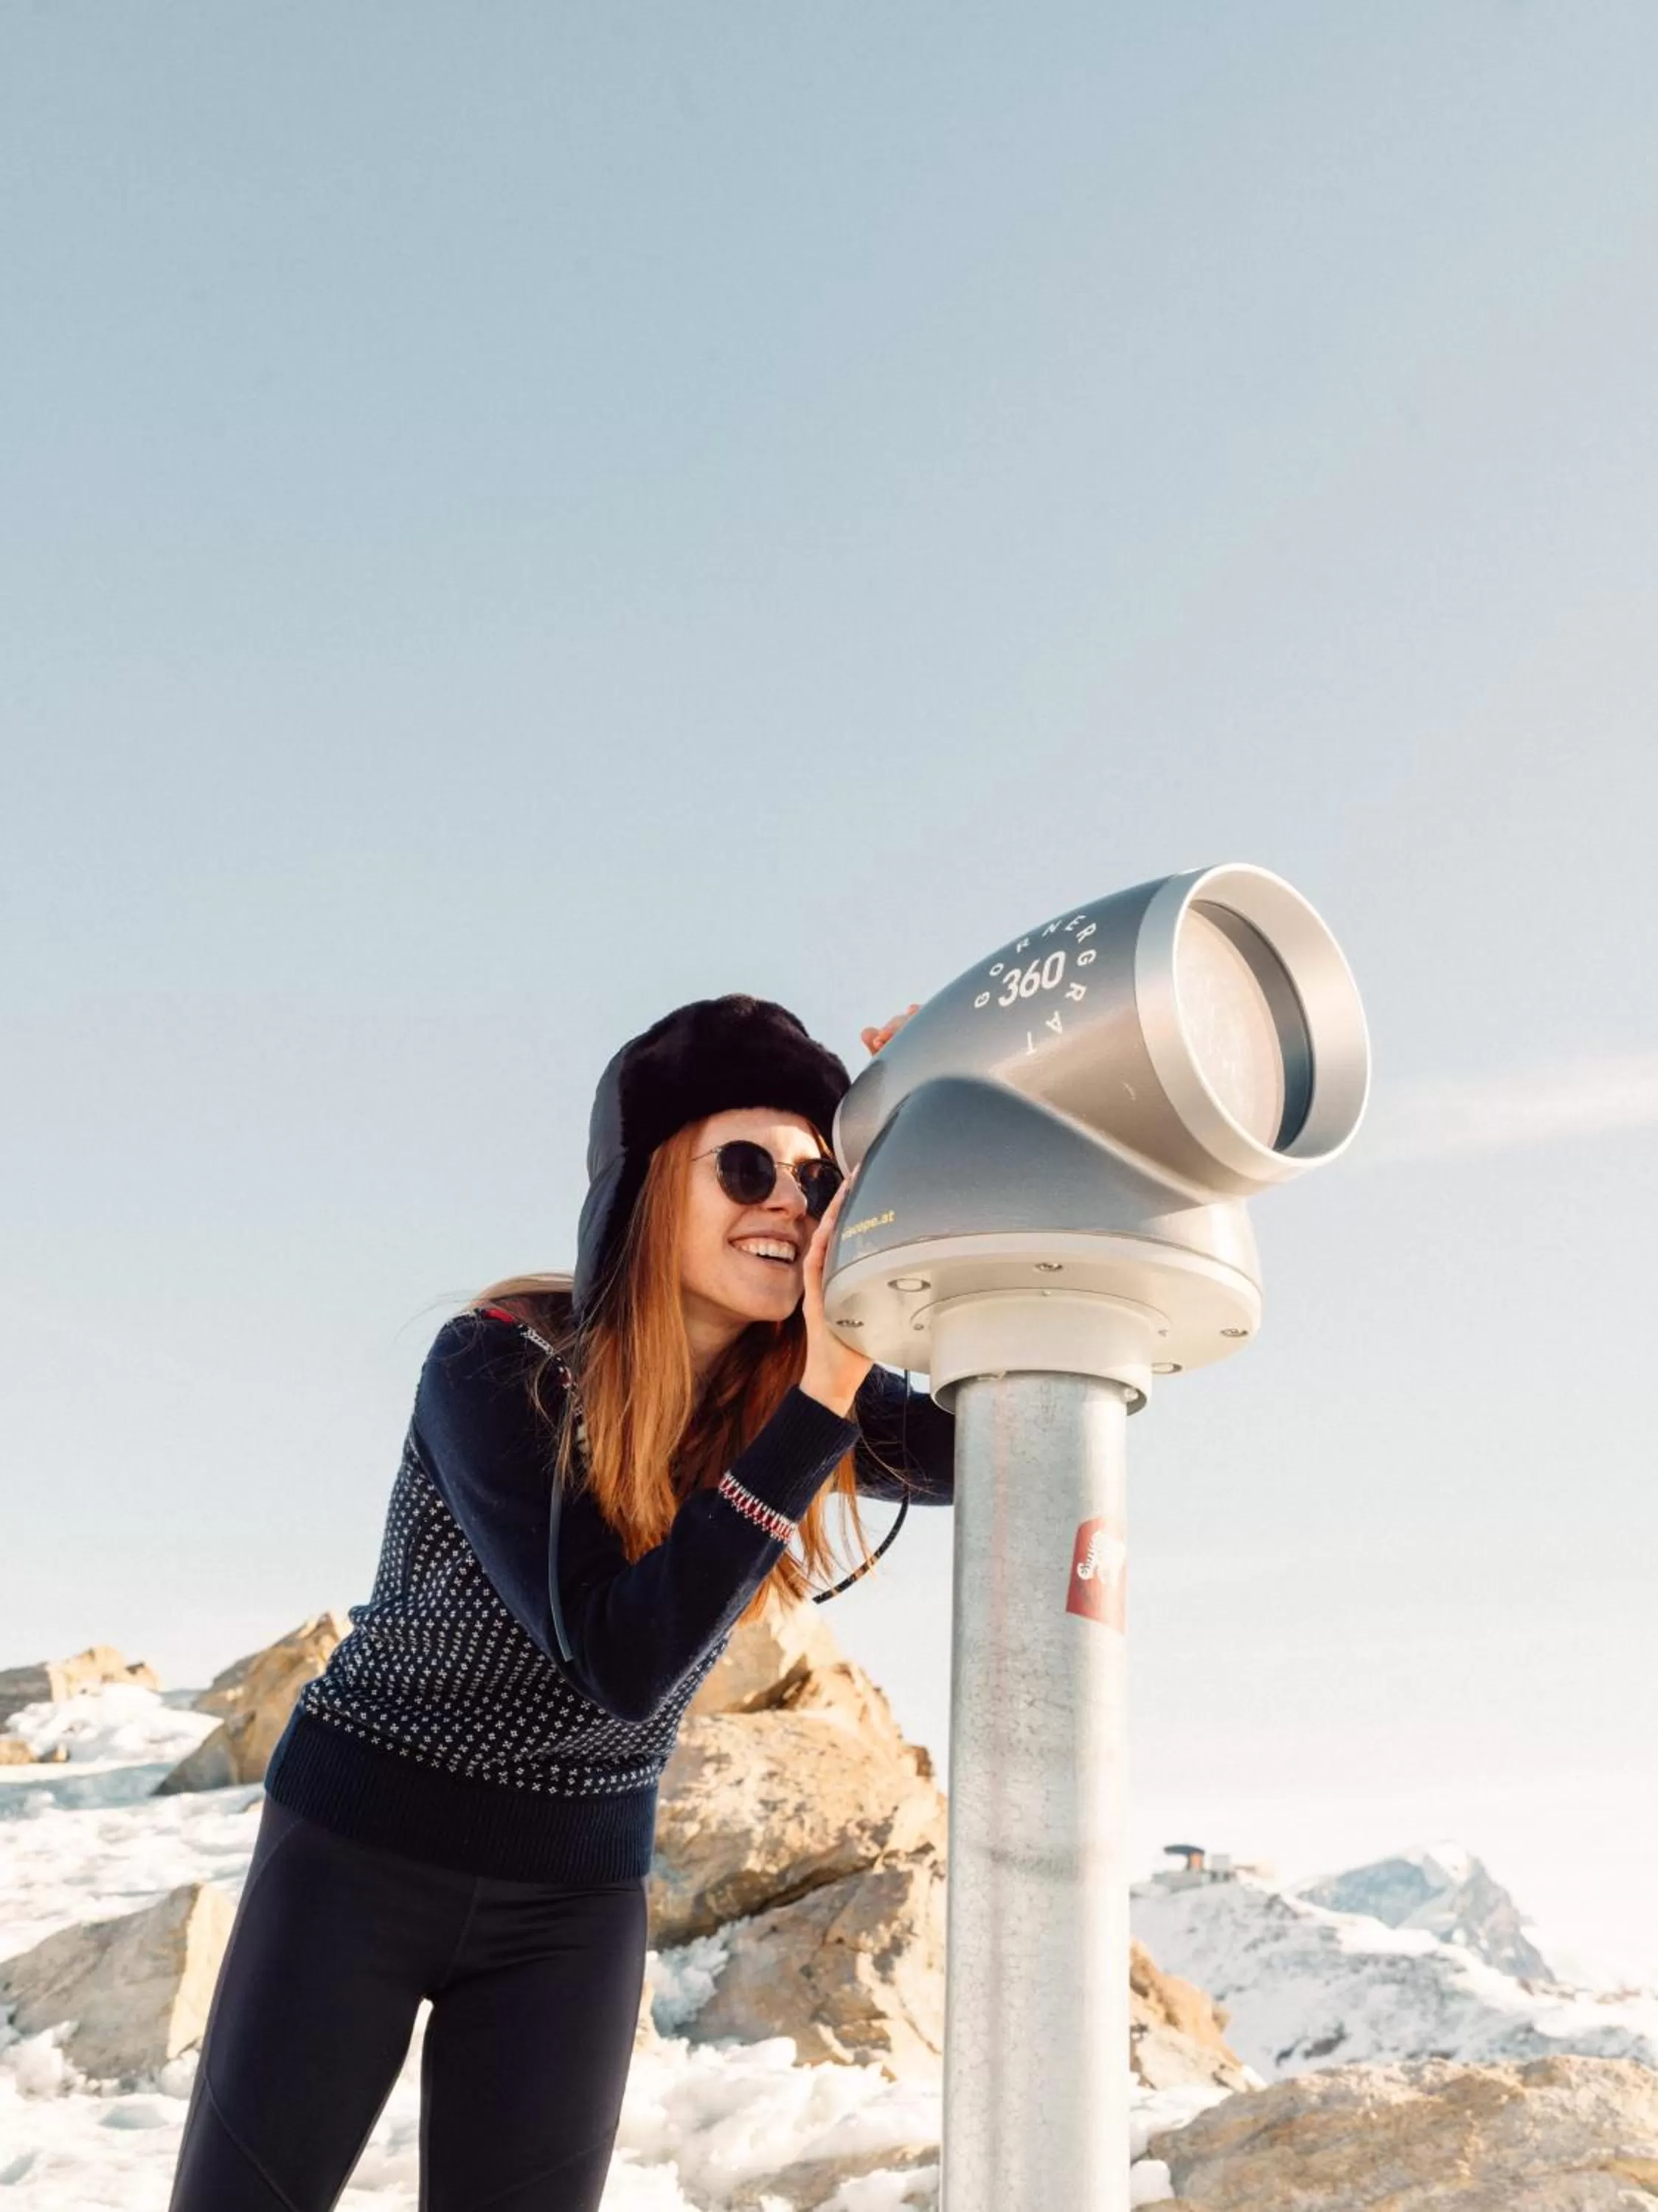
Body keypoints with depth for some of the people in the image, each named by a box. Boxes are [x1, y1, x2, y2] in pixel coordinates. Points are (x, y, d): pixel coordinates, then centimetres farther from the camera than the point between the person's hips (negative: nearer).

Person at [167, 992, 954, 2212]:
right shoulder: (497, 1368, -23)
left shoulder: (790, 1391, -9)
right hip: (361, 1847, -3)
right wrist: (821, 1401, -36)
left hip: (577, 1899, 4)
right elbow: (625, 1659, -30)